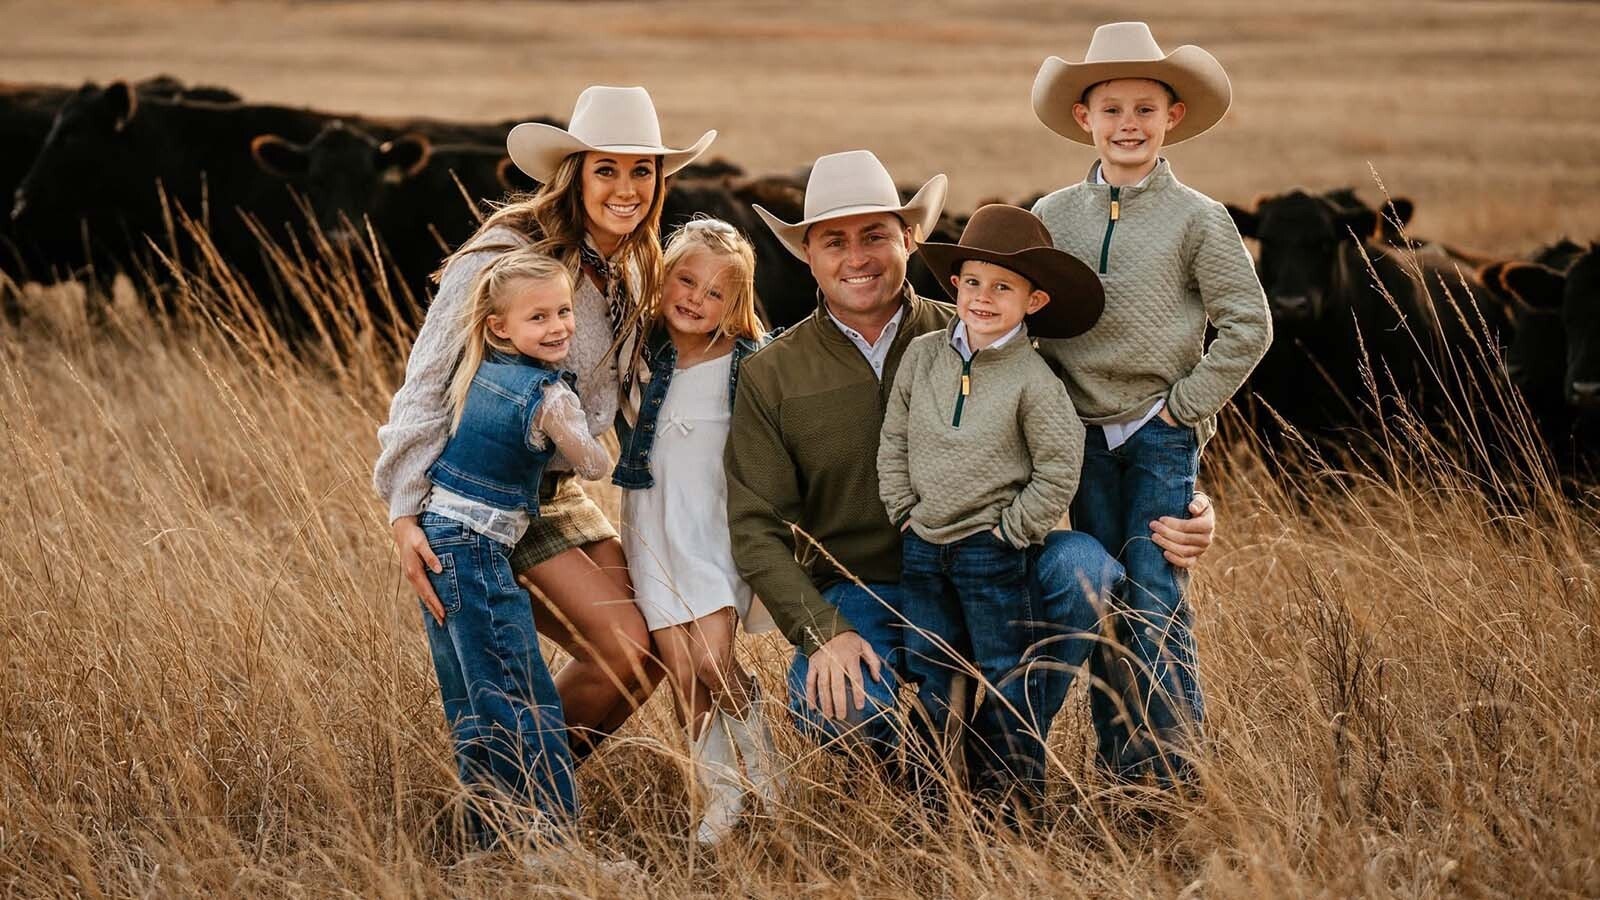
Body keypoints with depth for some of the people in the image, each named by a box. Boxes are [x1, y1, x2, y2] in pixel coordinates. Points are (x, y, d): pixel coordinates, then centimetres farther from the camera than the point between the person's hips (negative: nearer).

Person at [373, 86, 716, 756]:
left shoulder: (630, 272, 6)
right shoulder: (507, 257, -20)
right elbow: (428, 385, -20)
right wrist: (405, 514, -25)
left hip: (556, 491, 8)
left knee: (654, 646, -1)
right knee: (625, 651, -15)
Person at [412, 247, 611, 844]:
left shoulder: (477, 371, 9)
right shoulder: (549, 396, -14)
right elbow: (594, 466, -2)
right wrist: (580, 431, 16)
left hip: (433, 543, 9)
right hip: (477, 555, -9)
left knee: (475, 714, 13)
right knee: (529, 709, -5)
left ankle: (495, 839, 17)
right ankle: (548, 836, -6)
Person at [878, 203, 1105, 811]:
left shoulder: (1033, 381, -11)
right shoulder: (922, 356, 1)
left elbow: (1059, 470, -9)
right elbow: (893, 442, 10)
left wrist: (1013, 530, -9)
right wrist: (904, 510, 4)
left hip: (995, 553, -4)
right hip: (922, 549, 4)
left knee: (1006, 681, 2)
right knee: (930, 681, 12)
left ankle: (1012, 799, 12)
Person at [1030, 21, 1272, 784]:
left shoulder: (1197, 219, -3)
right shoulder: (1052, 217, 6)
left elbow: (1248, 325, -3)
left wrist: (1188, 402, -7)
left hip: (1163, 435, -3)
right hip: (1084, 435, 3)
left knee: (1156, 599, -8)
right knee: (1102, 601, 6)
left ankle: (1173, 768, -1)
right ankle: (1118, 763, 13)